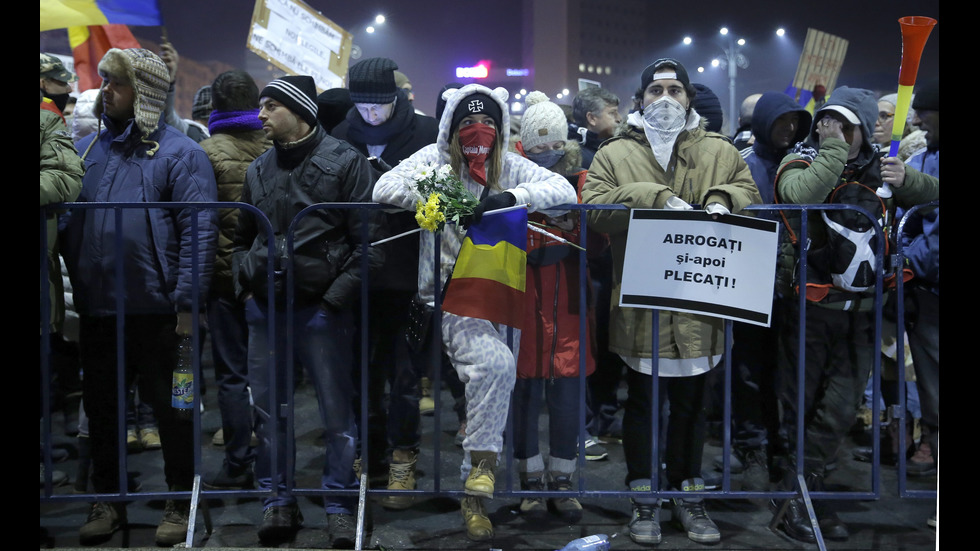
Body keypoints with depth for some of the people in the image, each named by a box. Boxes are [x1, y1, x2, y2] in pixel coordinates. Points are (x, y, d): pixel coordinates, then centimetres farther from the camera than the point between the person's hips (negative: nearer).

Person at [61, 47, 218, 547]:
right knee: (101, 407, 14)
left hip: (155, 311, -5)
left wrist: (186, 303, -17)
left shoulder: (179, 153, -5)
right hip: (96, 310, 6)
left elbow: (199, 230, -11)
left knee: (170, 409, 6)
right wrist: (72, 290, 6)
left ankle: (180, 503, 20)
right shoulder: (87, 149, 12)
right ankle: (107, 501, 29)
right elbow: (67, 222, 16)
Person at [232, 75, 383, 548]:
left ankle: (340, 506, 15)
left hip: (321, 309, -5)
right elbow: (243, 238, 24)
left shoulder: (345, 162, -4)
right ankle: (278, 501, 22)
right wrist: (244, 286, 11)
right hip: (265, 308, 5)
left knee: (336, 411, 2)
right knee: (268, 410, 10)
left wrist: (336, 297, -13)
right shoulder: (258, 170, 13)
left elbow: (366, 241, -8)